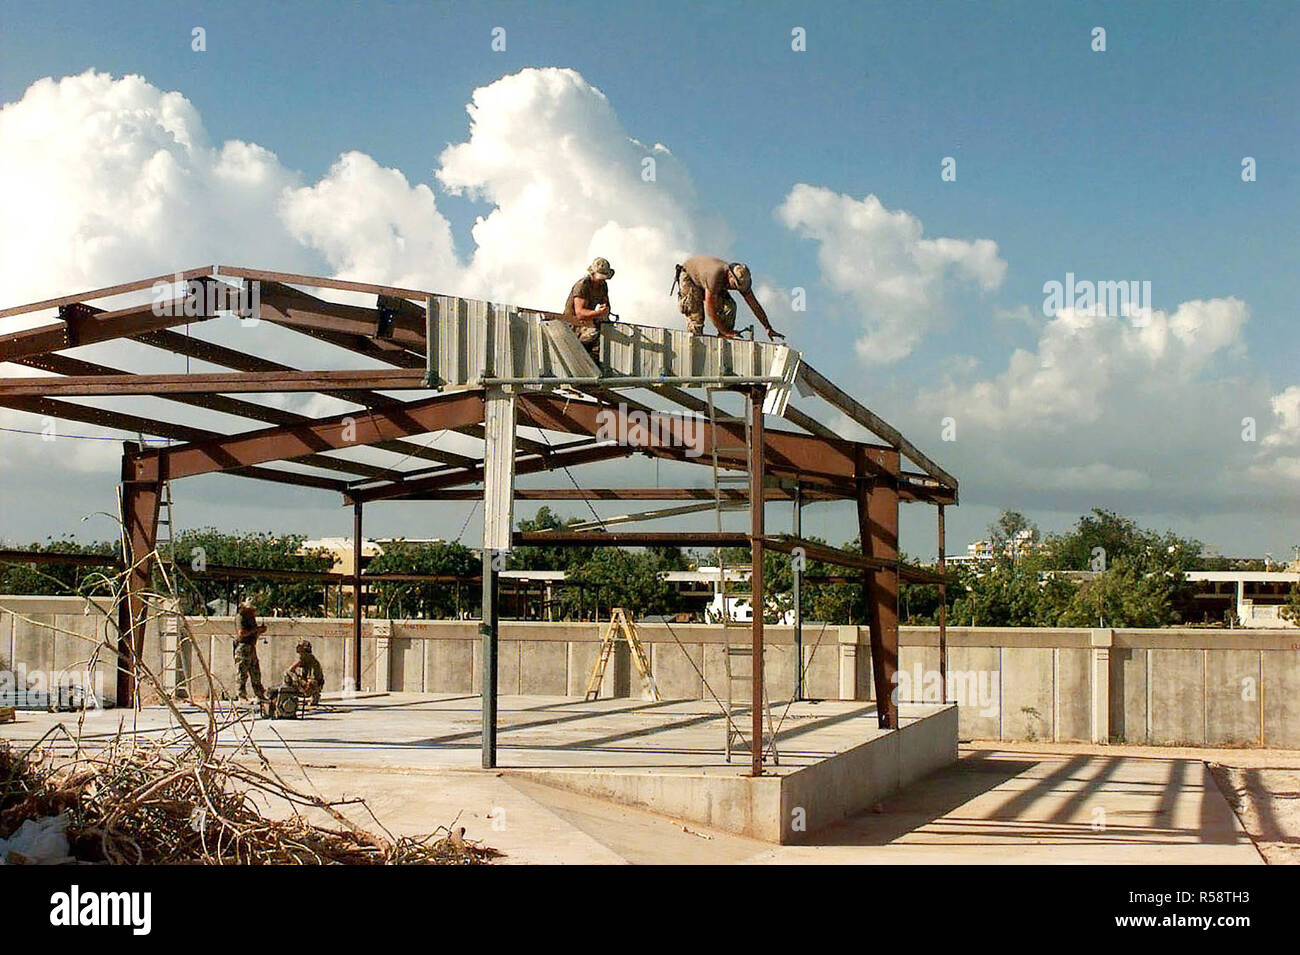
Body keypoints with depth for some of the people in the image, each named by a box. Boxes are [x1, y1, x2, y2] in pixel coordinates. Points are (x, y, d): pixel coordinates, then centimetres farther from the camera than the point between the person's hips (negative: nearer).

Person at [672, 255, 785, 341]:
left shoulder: (741, 279, -24)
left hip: (704, 281, 6)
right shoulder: (716, 276, -44)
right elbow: (710, 310, -41)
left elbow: (755, 306, -16)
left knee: (729, 306, -16)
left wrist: (768, 328, -18)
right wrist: (725, 331, -37)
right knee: (696, 316, -22)